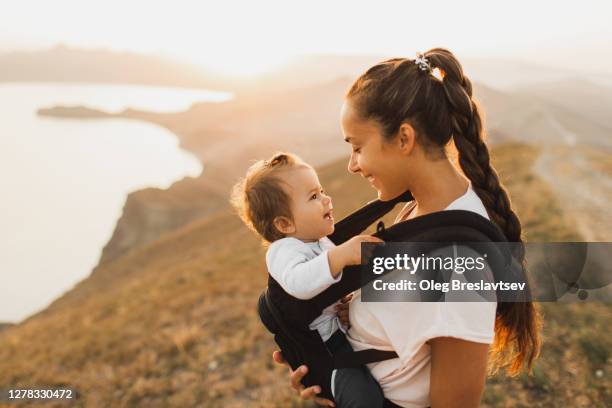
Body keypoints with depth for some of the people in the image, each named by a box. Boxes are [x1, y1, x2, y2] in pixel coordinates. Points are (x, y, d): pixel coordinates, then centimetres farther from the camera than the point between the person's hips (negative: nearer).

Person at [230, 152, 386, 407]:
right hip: (323, 347, -9)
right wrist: (340, 255, -50)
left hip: (346, 326, 9)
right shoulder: (284, 250, -20)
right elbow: (298, 282, -43)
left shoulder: (321, 241, 10)